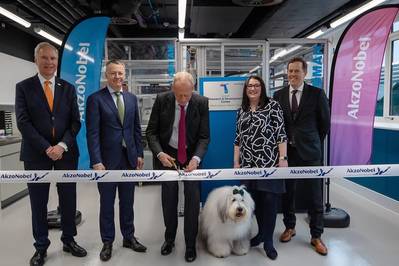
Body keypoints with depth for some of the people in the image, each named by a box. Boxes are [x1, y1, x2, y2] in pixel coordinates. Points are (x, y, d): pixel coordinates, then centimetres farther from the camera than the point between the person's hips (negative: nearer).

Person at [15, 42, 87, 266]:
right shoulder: (24, 87, 2)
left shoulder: (68, 88, 7)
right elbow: (23, 122, -6)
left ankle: (69, 240, 27)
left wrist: (62, 145, -11)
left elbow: (76, 121, 2)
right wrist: (46, 148, -15)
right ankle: (41, 247, 25)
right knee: (39, 202, 8)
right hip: (37, 153, -1)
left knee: (69, 199, 9)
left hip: (66, 152, 2)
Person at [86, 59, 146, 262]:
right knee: (107, 203, 11)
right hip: (107, 160, -4)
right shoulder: (95, 99, -6)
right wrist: (96, 162, -16)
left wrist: (139, 154, 6)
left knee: (127, 201, 15)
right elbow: (92, 133, -10)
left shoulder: (132, 98, 9)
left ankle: (129, 237, 31)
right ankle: (107, 242, 27)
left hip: (129, 158, 4)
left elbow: (136, 129, 10)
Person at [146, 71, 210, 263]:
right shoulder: (162, 100, -12)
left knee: (193, 199, 0)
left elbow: (204, 136, -11)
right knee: (169, 200, 11)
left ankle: (190, 244, 20)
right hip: (167, 155, 1)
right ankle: (169, 238, 33)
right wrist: (159, 153, -24)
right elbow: (151, 131, -8)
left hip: (191, 156, 0)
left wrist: (196, 158, -28)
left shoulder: (201, 103, -13)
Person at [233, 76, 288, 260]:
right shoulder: (242, 111, 12)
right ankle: (259, 234, 27)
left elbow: (281, 133, -6)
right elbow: (238, 139, 13)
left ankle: (268, 242, 13)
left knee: (269, 200, -1)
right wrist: (236, 162, 9)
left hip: (269, 162, -4)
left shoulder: (272, 105, -2)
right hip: (248, 164, 4)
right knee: (253, 200, 9)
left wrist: (283, 158, -11)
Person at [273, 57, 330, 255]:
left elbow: (325, 122, 4)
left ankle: (316, 236, 22)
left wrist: (314, 142, 9)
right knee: (287, 193, 12)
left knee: (314, 196, 6)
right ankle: (289, 227, 32)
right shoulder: (278, 95, 4)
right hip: (286, 151, 2)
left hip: (309, 152, -2)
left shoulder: (317, 94, -3)